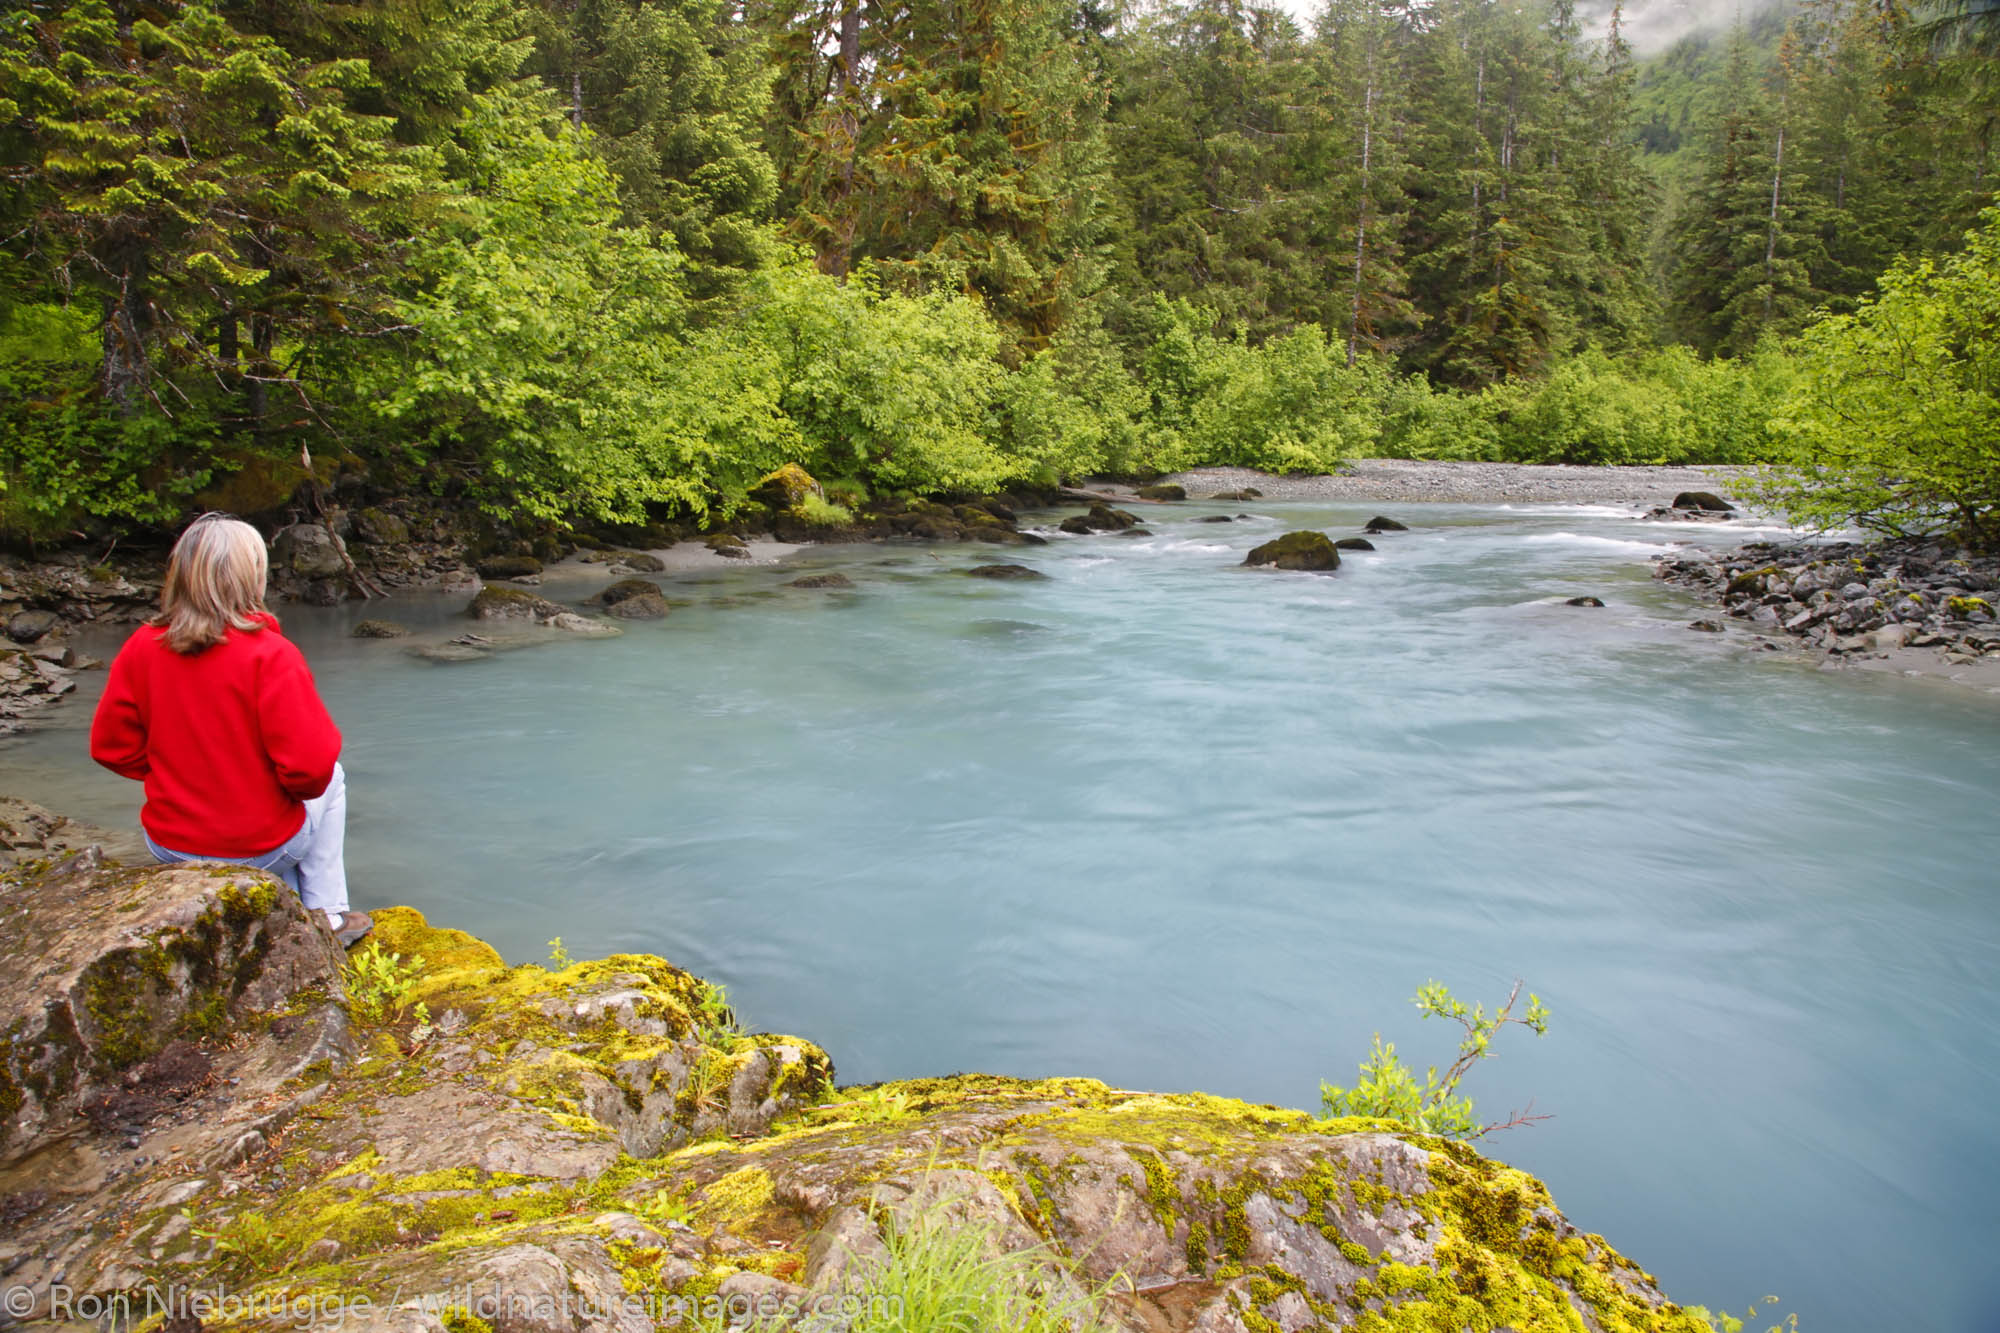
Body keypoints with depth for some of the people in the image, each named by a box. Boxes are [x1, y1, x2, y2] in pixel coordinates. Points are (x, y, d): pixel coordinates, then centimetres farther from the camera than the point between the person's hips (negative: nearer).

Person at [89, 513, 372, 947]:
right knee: (332, 781, 26)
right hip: (259, 851, -5)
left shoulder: (140, 649, -7)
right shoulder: (270, 655, -21)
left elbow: (111, 747, 1)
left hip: (168, 847, 5)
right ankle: (327, 916, 25)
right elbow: (310, 767, -23)